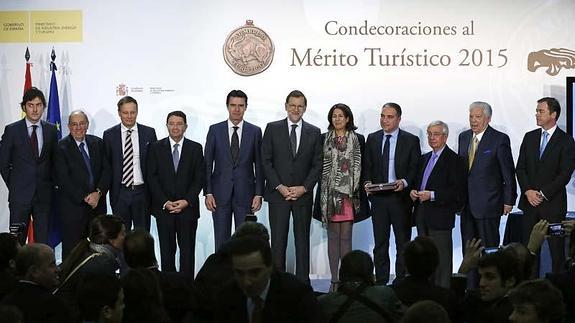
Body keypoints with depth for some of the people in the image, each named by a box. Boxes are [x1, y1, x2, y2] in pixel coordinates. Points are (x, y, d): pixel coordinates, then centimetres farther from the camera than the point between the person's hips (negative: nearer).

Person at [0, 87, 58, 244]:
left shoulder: (51, 130, 7)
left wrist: (51, 184, 5)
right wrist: (13, 185, 3)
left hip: (44, 194, 2)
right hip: (20, 195, -2)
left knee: (43, 241, 3)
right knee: (17, 241, -1)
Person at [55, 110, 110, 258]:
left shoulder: (97, 143, 10)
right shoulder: (62, 148, -3)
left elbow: (106, 170, 6)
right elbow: (63, 179, -9)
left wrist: (98, 192, -10)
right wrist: (85, 198, -13)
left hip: (97, 204, 4)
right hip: (73, 207, -4)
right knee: (71, 249, 0)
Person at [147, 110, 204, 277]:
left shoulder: (195, 148, 5)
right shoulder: (156, 148, 5)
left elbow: (199, 178, 2)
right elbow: (152, 177, 1)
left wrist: (187, 201, -9)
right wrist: (164, 202, -9)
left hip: (188, 207, 0)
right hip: (163, 208, 0)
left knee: (187, 250, 0)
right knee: (167, 250, 2)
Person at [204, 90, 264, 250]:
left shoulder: (255, 131, 4)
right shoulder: (215, 130, 4)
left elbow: (259, 165, 5)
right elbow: (207, 164, 3)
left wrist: (258, 194, -2)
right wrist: (208, 193, -3)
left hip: (245, 194, 0)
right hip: (220, 194, 0)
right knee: (221, 240, 3)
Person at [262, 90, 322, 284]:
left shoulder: (314, 133, 8)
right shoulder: (272, 129, 4)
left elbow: (317, 164, 6)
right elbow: (266, 161, 1)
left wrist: (304, 188, -7)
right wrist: (279, 187, -9)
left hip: (303, 194, 1)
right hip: (278, 194, -1)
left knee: (302, 240, 3)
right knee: (278, 240, -2)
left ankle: (302, 281, 7)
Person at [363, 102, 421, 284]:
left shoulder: (411, 140, 1)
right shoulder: (372, 139, 10)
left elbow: (415, 168, -2)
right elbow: (367, 166, 12)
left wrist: (405, 182, -19)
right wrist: (367, 182, -7)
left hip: (401, 196, -3)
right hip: (378, 197, 3)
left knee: (403, 242, 3)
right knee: (380, 243, 8)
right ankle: (381, 281, 14)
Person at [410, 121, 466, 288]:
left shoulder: (454, 160, -7)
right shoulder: (424, 158, 18)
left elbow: (457, 191, -13)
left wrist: (432, 195, -19)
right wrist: (413, 192, 4)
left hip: (440, 216, -8)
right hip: (422, 215, 8)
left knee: (442, 257, -6)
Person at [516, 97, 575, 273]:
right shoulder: (530, 137, 11)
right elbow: (520, 168, 9)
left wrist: (543, 194, -12)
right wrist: (528, 191, -6)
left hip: (553, 203, -4)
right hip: (530, 201, 4)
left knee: (556, 249, -1)